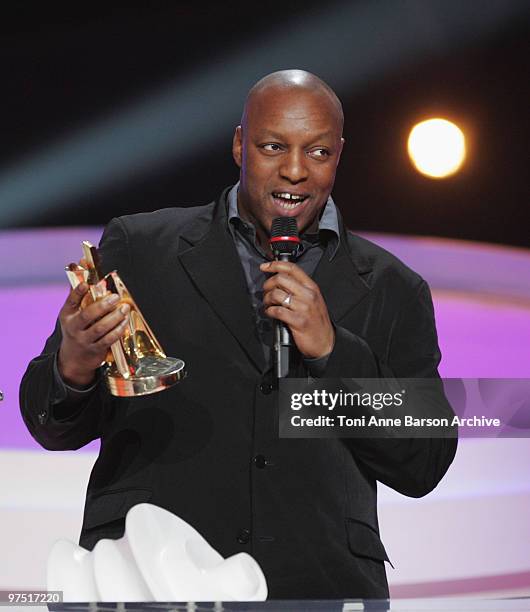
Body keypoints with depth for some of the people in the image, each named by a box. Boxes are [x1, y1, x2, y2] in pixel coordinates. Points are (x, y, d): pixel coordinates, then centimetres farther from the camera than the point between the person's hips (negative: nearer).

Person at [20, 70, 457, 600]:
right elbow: (53, 427, 12)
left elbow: (424, 468, 9)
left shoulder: (395, 292, 15)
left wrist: (332, 351, -4)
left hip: (318, 584, 0)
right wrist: (73, 366, -12)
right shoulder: (138, 247, 12)